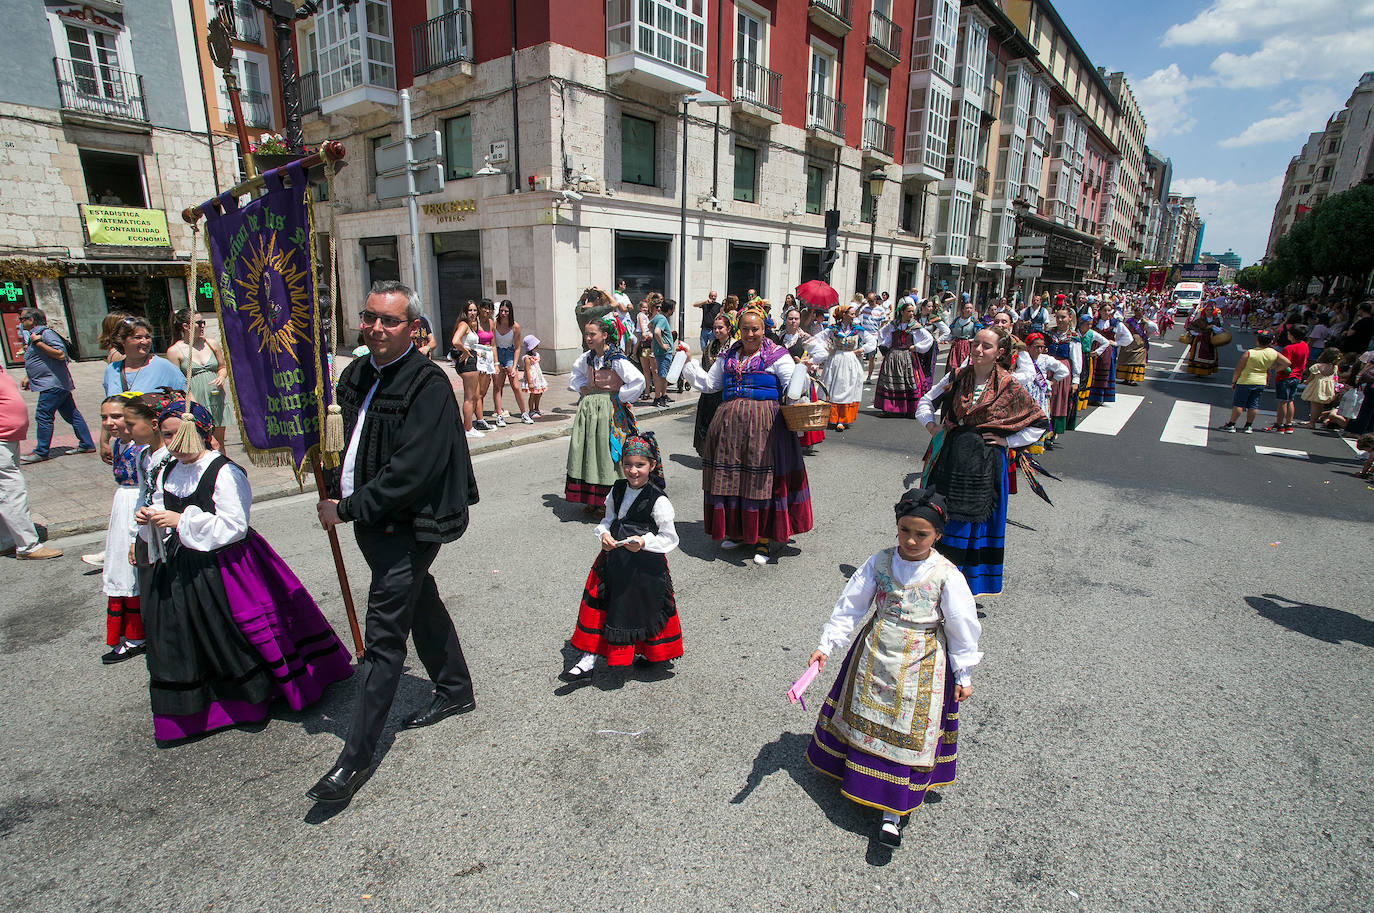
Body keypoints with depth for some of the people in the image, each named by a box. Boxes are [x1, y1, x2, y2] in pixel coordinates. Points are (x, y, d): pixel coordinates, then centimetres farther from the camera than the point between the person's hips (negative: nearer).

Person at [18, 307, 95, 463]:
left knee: (43, 416, -6)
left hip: (53, 384, -10)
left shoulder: (46, 333, -12)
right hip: (56, 384, 10)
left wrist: (38, 342, -20)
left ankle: (41, 452, 0)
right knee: (71, 414, 9)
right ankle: (86, 445, 13)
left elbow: (60, 354, -23)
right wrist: (28, 377, 23)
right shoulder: (33, 335, 19)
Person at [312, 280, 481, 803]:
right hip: (373, 520, 9)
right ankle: (456, 690, 42)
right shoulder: (356, 374, 7)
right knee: (420, 603, 22)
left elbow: (411, 472, -25)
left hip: (408, 525, -9)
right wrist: (341, 494, 6)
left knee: (385, 636, -3)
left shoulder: (428, 384, -19)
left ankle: (356, 757, 8)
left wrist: (347, 510, -18)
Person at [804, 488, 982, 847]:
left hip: (920, 665, -3)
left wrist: (963, 675, 1)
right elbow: (850, 606, -3)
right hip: (874, 657, 3)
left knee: (908, 733, 3)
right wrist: (826, 645, -5)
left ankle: (892, 812, 17)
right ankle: (859, 776, 43)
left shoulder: (946, 575, -15)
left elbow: (962, 628, -4)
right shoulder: (879, 562, -9)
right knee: (866, 722, 17)